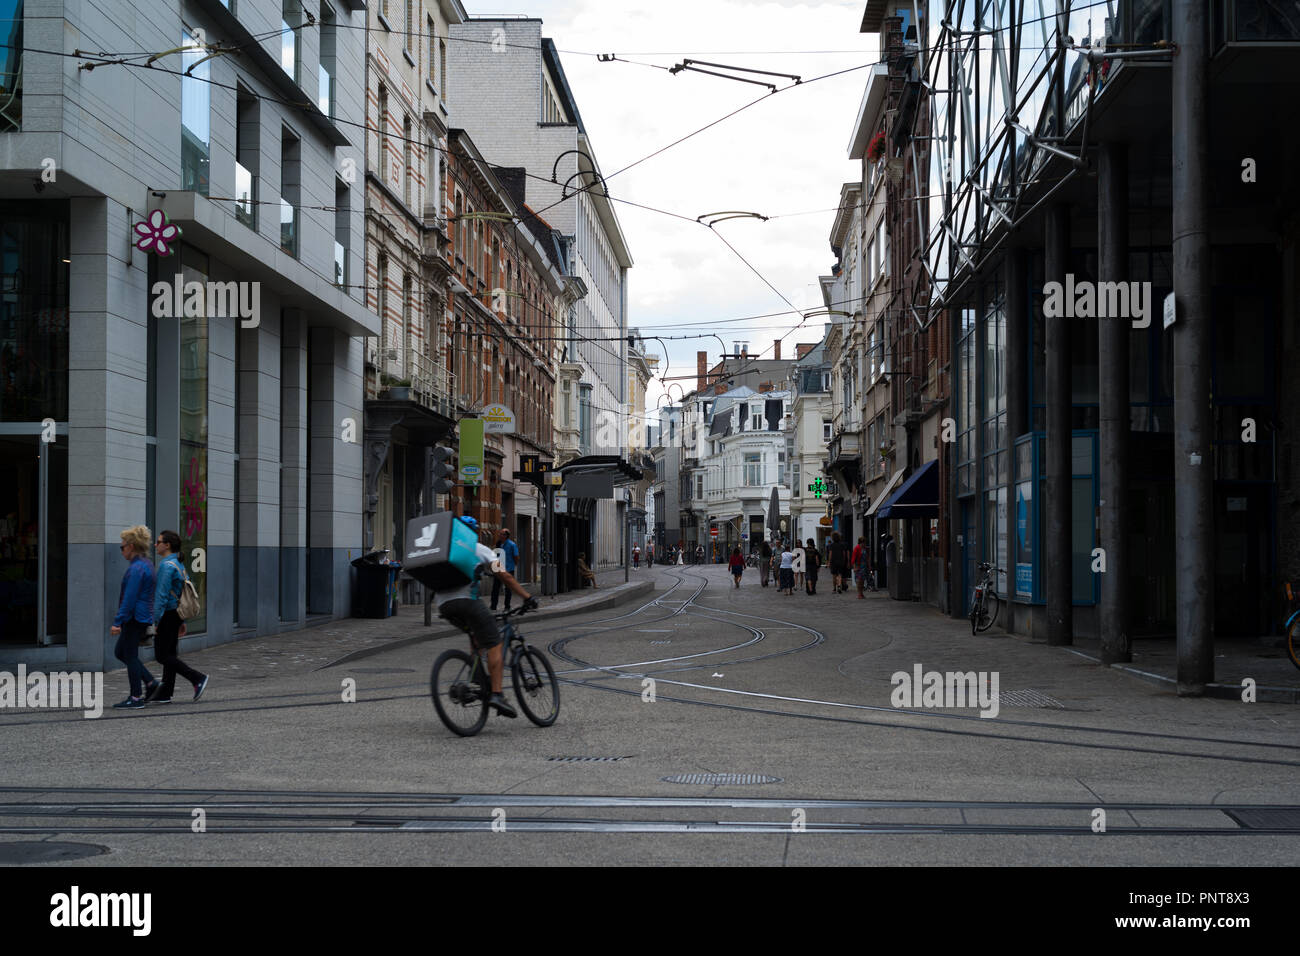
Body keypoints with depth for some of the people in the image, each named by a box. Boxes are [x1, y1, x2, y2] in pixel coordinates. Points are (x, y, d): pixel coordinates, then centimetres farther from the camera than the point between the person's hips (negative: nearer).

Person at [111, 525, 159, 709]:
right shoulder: (146, 565, 15)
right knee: (120, 652, 18)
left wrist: (117, 622, -21)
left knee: (130, 656, -3)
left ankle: (136, 698, 2)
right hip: (143, 618, 10)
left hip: (135, 618, -10)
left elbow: (129, 598, -21)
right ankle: (150, 683, 16)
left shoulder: (137, 568, -17)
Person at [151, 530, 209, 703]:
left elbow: (162, 596, -21)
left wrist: (155, 621, -20)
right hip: (176, 615, 10)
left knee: (162, 655, -6)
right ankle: (164, 694, 13)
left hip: (167, 615, -10)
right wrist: (182, 621, 19)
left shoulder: (167, 566, -17)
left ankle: (198, 679, -9)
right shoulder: (178, 564, 14)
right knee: (169, 654, 10)